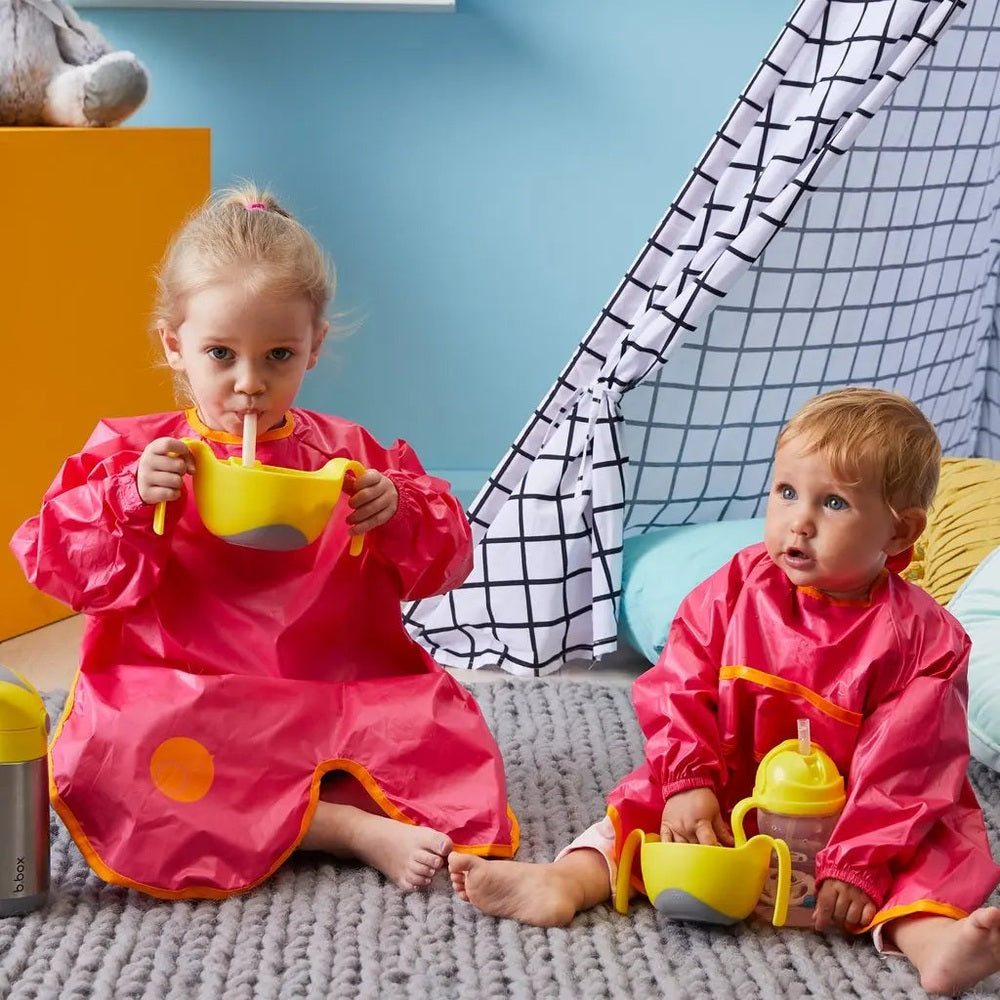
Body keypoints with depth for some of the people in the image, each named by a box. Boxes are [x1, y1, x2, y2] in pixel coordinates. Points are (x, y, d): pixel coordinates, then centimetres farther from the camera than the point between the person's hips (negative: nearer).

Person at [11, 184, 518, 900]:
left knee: (444, 726, -22)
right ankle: (347, 827, -30)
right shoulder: (134, 456, 5)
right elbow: (56, 559, -2)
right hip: (184, 703, -1)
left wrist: (398, 514, -11)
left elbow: (442, 562, 10)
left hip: (336, 700, 1)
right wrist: (131, 500, -18)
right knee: (107, 751, -34)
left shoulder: (348, 457, 10)